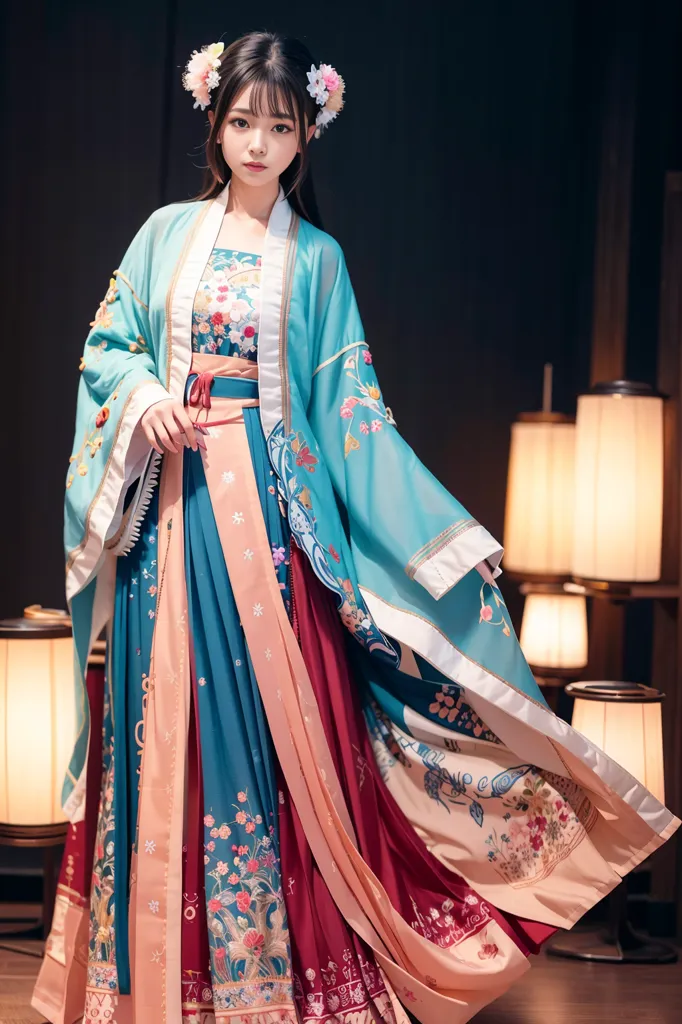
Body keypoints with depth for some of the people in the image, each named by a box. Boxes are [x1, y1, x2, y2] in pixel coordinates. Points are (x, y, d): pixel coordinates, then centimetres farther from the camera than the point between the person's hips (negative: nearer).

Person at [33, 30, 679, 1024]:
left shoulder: (316, 259, 5)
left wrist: (443, 535, -6)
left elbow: (350, 405, 1)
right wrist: (143, 396, -12)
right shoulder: (168, 233, 8)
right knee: (167, 721, 3)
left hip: (269, 502, -1)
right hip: (171, 503, 1)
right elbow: (106, 345, 11)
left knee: (274, 713, -4)